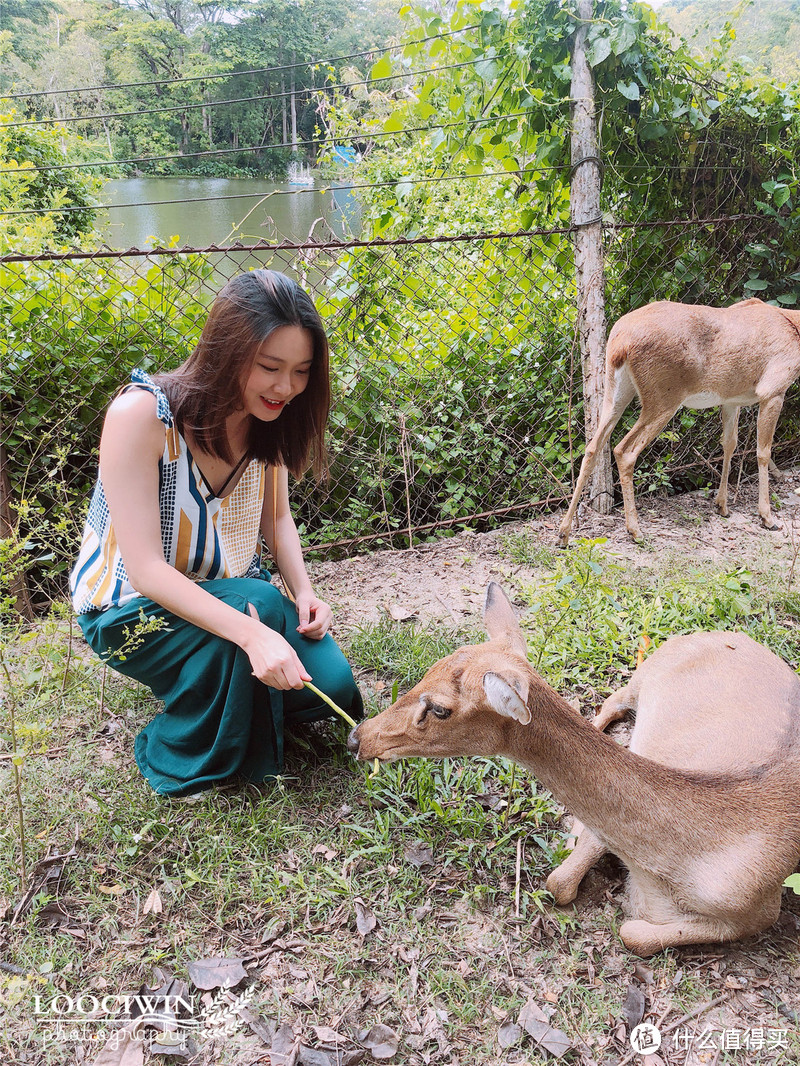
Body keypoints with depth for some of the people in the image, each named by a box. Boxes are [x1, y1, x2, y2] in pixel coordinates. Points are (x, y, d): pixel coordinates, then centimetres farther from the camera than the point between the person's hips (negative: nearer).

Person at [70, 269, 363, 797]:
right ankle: (185, 763, -8)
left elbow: (277, 518, 6)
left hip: (231, 592, 5)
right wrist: (253, 632, -41)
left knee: (331, 685, -14)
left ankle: (226, 695, 17)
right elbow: (145, 569, -30)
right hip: (134, 608, -5)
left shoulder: (267, 419, -8)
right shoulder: (142, 413, -27)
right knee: (258, 603, -33)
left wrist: (305, 593, -13)